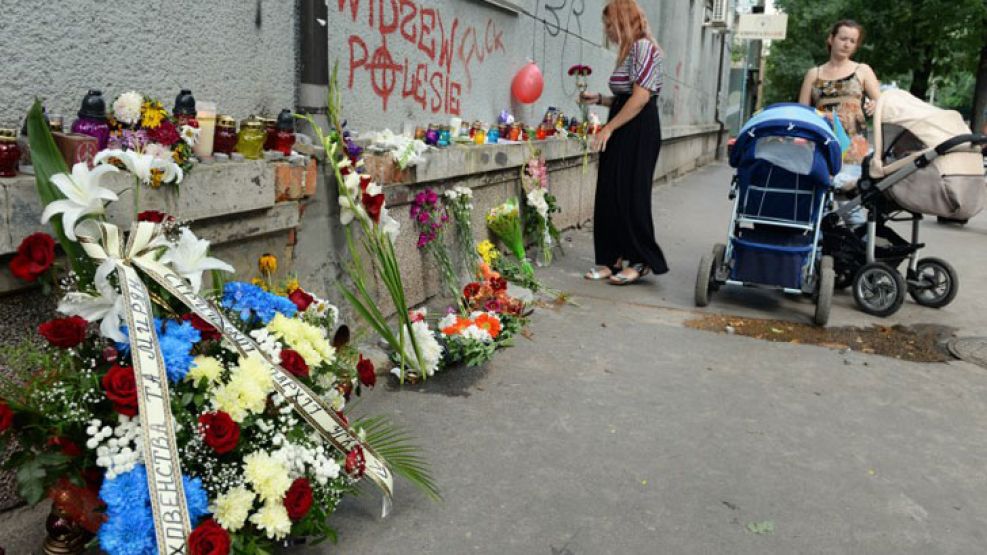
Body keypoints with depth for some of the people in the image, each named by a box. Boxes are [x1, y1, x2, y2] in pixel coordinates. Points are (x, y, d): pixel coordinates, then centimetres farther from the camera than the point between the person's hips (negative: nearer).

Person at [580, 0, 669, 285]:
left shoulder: (643, 47, -11)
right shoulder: (629, 51, 17)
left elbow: (640, 98, -19)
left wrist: (608, 129, -18)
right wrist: (598, 99, 15)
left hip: (638, 133, -9)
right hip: (623, 133, 9)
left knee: (630, 195, -4)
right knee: (611, 195, 7)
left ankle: (639, 261, 6)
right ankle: (615, 258, 14)